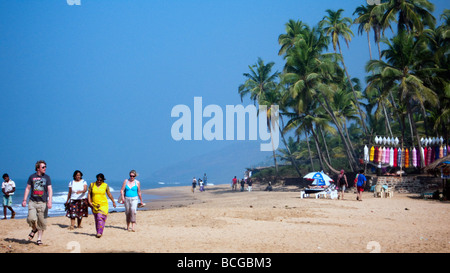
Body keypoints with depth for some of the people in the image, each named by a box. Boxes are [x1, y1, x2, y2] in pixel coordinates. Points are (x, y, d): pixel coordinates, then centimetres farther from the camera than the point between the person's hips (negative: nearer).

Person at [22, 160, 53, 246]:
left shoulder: (47, 177, 5)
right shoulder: (32, 177, 7)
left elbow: (50, 190, 0)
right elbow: (28, 188, 11)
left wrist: (49, 201, -13)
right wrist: (24, 200, 5)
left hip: (43, 203, 0)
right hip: (32, 202, 0)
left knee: (42, 222, -1)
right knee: (31, 218, -16)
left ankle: (39, 238, 12)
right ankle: (34, 230, 15)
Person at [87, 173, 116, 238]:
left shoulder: (105, 185, -1)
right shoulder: (92, 185, 2)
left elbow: (109, 194, 9)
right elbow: (89, 194, 5)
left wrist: (113, 202, 16)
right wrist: (89, 202, -7)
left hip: (103, 204, -2)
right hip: (94, 205, 2)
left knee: (100, 218, -16)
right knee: (96, 219, 8)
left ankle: (100, 232, -17)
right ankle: (98, 232, 20)